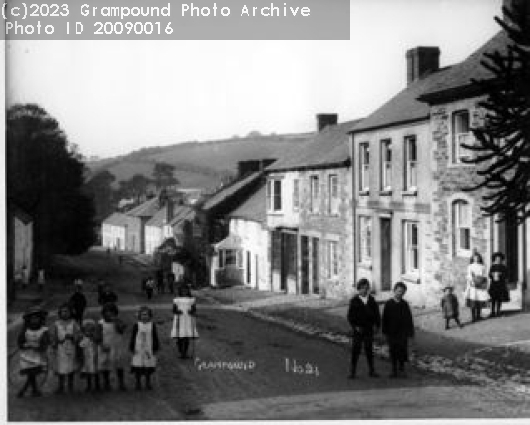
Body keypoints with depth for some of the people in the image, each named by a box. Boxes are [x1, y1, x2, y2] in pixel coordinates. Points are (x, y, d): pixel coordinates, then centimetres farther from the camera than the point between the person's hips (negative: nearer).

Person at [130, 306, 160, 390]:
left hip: (149, 350, 1)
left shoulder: (152, 325, 0)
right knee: (138, 368, 2)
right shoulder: (136, 325, -3)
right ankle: (138, 383, 16)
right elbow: (133, 337, 2)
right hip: (138, 350, -1)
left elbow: (155, 338, 5)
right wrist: (132, 348, 0)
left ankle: (148, 383, 20)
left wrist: (155, 348, 4)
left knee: (148, 368, 6)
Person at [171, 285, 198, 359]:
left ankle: (185, 353, 7)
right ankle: (181, 353, 4)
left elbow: (195, 310, 5)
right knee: (179, 338, -5)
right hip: (179, 321, -1)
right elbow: (174, 310, 3)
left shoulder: (191, 300, 6)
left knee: (187, 338, -2)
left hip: (188, 321, 1)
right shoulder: (176, 300, 5)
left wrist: (192, 312, -17)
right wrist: (177, 312, -18)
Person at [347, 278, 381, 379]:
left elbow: (376, 314, 10)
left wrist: (377, 325, -1)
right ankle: (352, 371, 5)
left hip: (369, 329, 2)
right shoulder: (354, 301, -2)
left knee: (369, 350, 9)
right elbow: (350, 316, -2)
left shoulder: (371, 300, 6)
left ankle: (371, 370, 16)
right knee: (356, 350, 0)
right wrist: (355, 326, -12)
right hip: (358, 329, -2)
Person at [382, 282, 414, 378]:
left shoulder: (404, 304, 4)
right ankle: (394, 371, 12)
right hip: (391, 332, 0)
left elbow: (409, 319, 6)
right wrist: (385, 331, -2)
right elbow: (384, 318, 1)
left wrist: (410, 331, 3)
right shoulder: (388, 304, 0)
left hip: (403, 332, 1)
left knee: (402, 350, -6)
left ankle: (401, 364, 19)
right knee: (393, 351, 3)